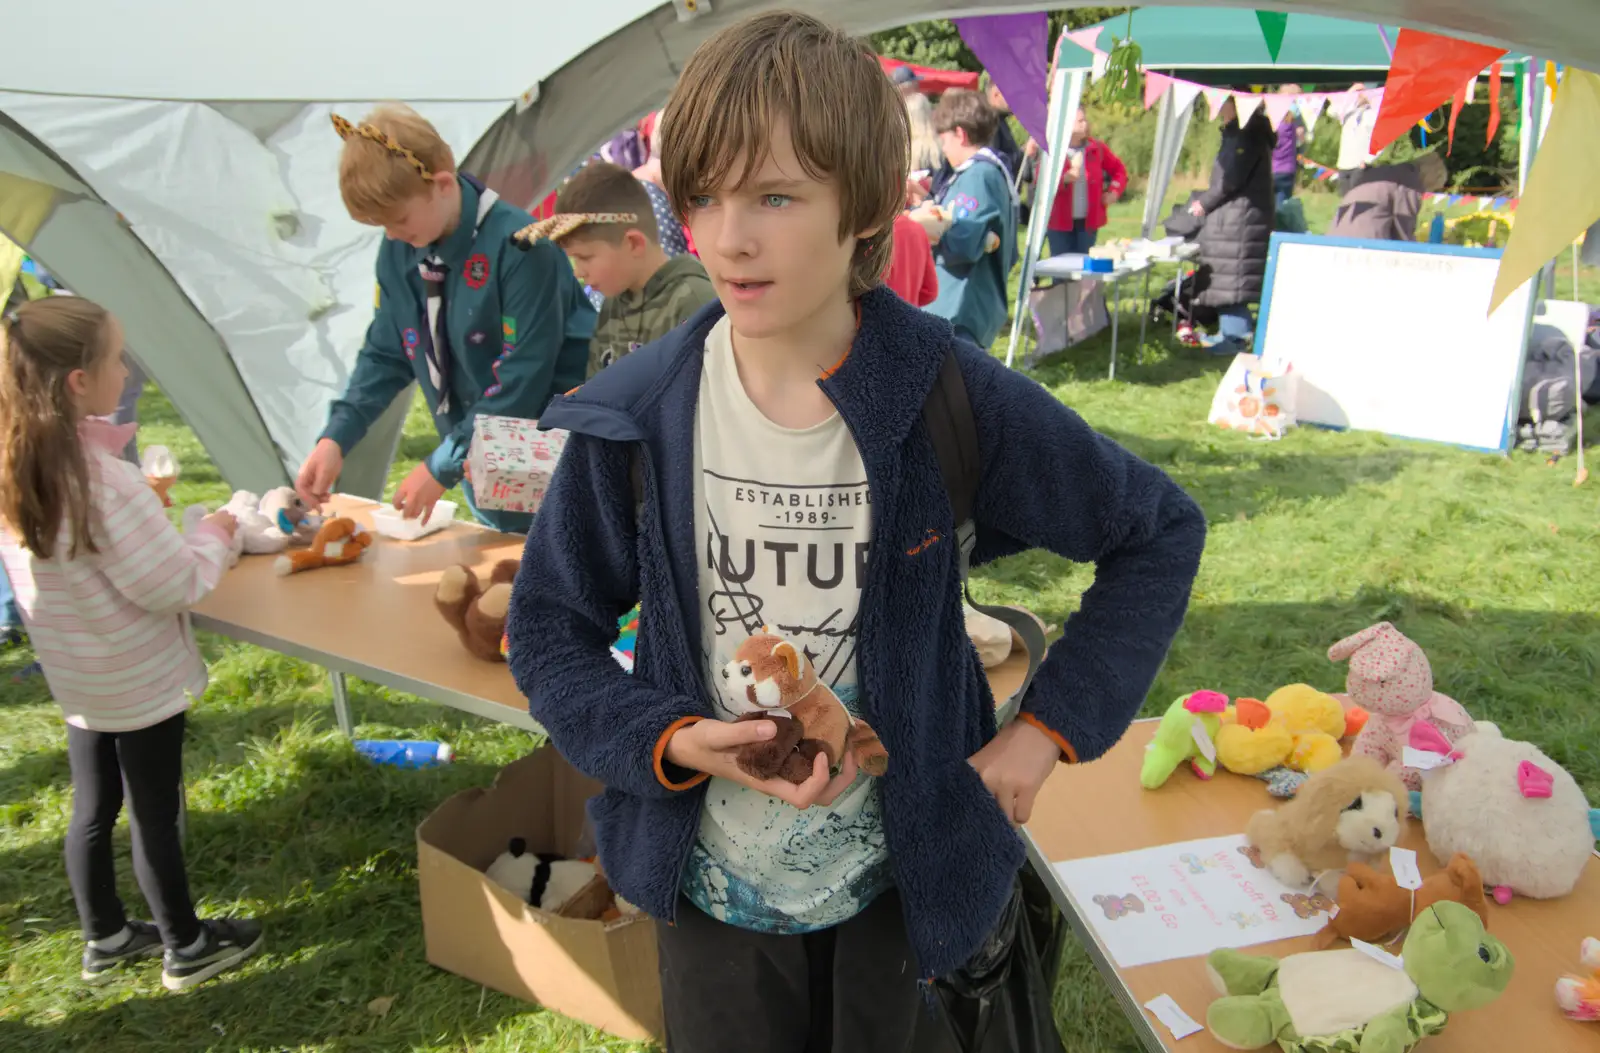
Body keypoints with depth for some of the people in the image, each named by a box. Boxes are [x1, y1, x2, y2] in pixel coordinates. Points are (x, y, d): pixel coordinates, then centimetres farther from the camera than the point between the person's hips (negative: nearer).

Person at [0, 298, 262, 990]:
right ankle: (186, 949, 27)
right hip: (139, 679, -7)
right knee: (154, 815, 9)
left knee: (94, 809, 20)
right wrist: (217, 534, -9)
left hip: (75, 675, 7)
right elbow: (173, 586, -24)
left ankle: (105, 939, 39)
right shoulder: (104, 480, -30)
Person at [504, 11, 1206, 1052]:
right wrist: (673, 742, -19)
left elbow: (1159, 531, -4)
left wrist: (1049, 728, -9)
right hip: (715, 888, 1)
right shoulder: (636, 420, -14)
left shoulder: (955, 401, -18)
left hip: (904, 882, -1)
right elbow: (550, 628, -2)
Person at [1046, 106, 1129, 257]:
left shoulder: (1096, 149, 7)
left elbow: (1119, 170, 20)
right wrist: (1064, 179, -26)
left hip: (1089, 221, 3)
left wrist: (1114, 192, 6)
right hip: (1059, 222, -3)